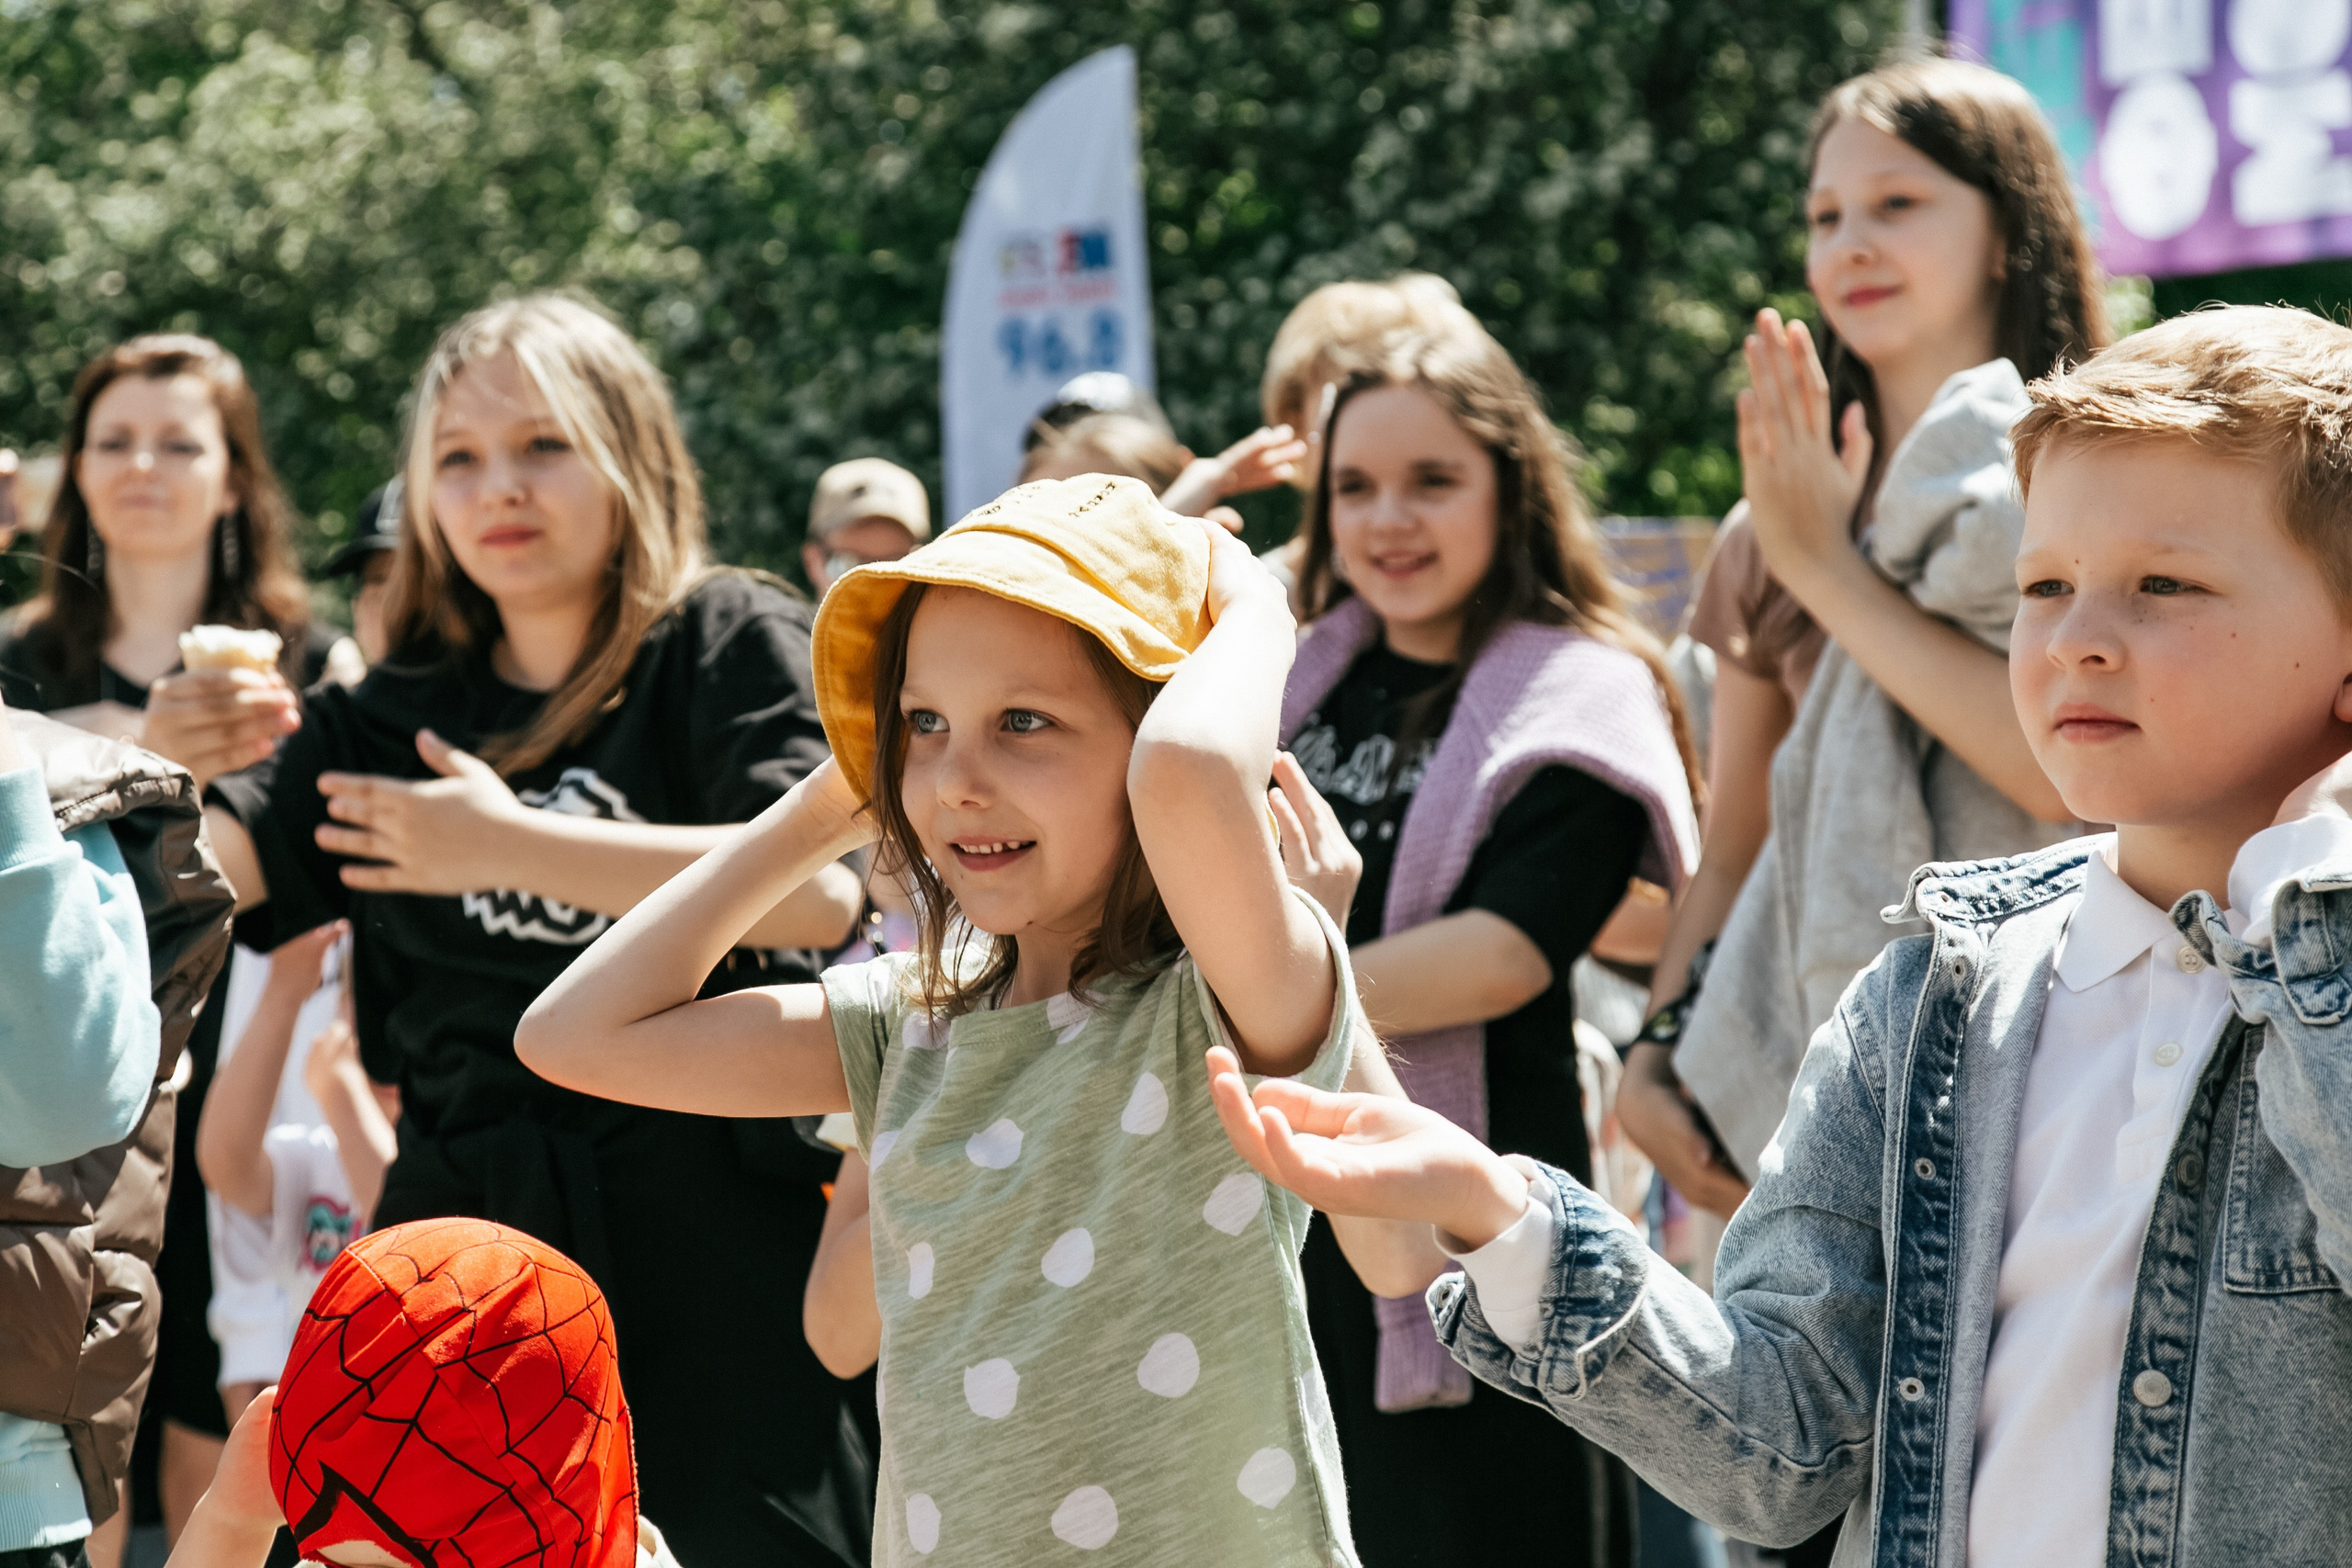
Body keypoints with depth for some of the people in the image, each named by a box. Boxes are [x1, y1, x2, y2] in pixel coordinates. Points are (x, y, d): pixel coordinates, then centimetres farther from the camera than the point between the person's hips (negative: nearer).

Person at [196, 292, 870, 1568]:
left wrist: (512, 846, -12)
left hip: (713, 1229, -4)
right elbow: (210, 862, 4)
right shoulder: (393, 718, 15)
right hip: (469, 1226, 4)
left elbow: (819, 889, -14)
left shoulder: (730, 644, 2)